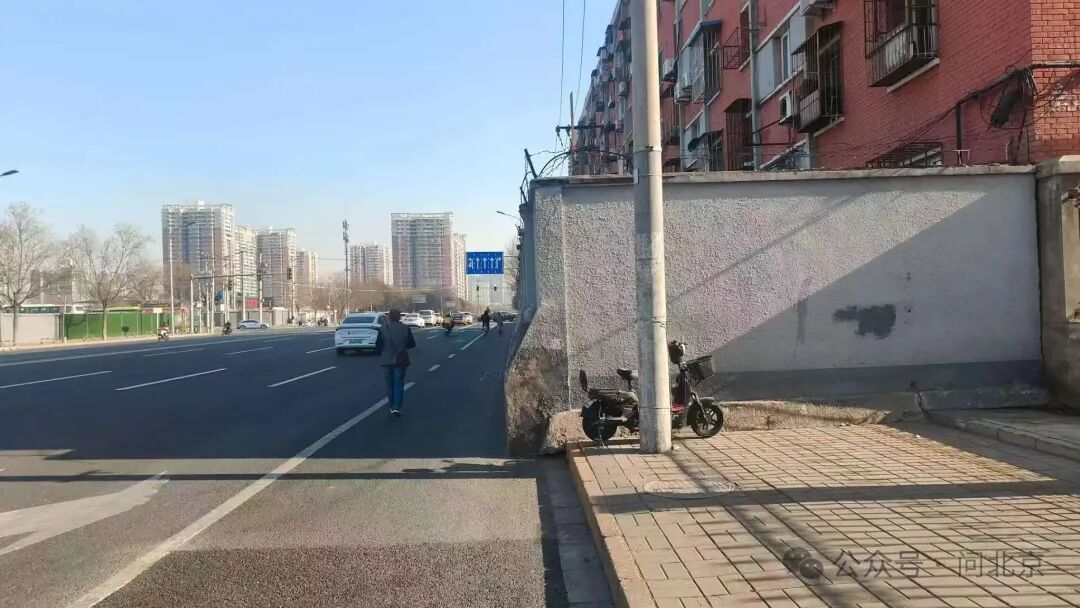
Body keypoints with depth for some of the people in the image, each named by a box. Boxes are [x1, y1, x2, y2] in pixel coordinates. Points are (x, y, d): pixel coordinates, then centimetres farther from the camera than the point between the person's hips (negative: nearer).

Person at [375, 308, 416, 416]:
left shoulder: (383, 328, -8)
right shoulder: (405, 328, -7)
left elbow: (378, 345, -5)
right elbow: (412, 344, -1)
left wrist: (381, 354, 13)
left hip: (387, 360, 1)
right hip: (400, 360, -1)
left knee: (390, 384, 15)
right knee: (399, 384, 4)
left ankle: (392, 406, 22)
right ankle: (397, 407, -7)